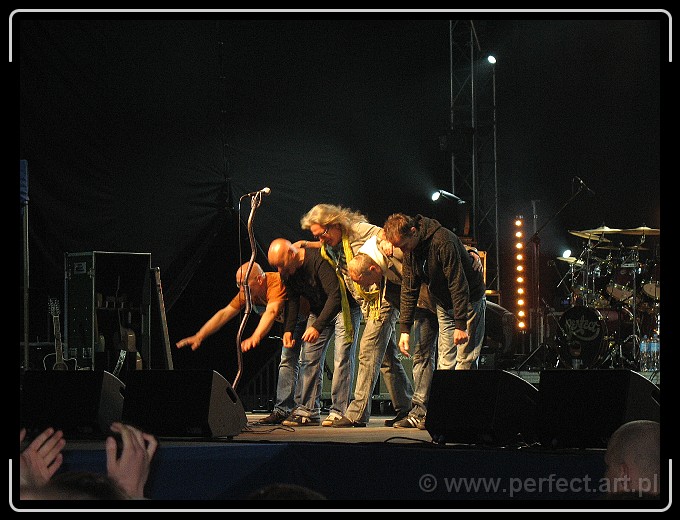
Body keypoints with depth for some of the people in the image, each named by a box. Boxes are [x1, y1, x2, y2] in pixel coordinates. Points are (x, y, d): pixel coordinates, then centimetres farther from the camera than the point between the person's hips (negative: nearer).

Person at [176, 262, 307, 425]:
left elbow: (271, 312, -54)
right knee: (288, 361, 4)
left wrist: (255, 338, -69)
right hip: (296, 323, 8)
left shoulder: (277, 283, -38)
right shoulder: (248, 293, -12)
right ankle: (283, 410, 4)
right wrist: (199, 336, -18)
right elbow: (224, 314, -11)